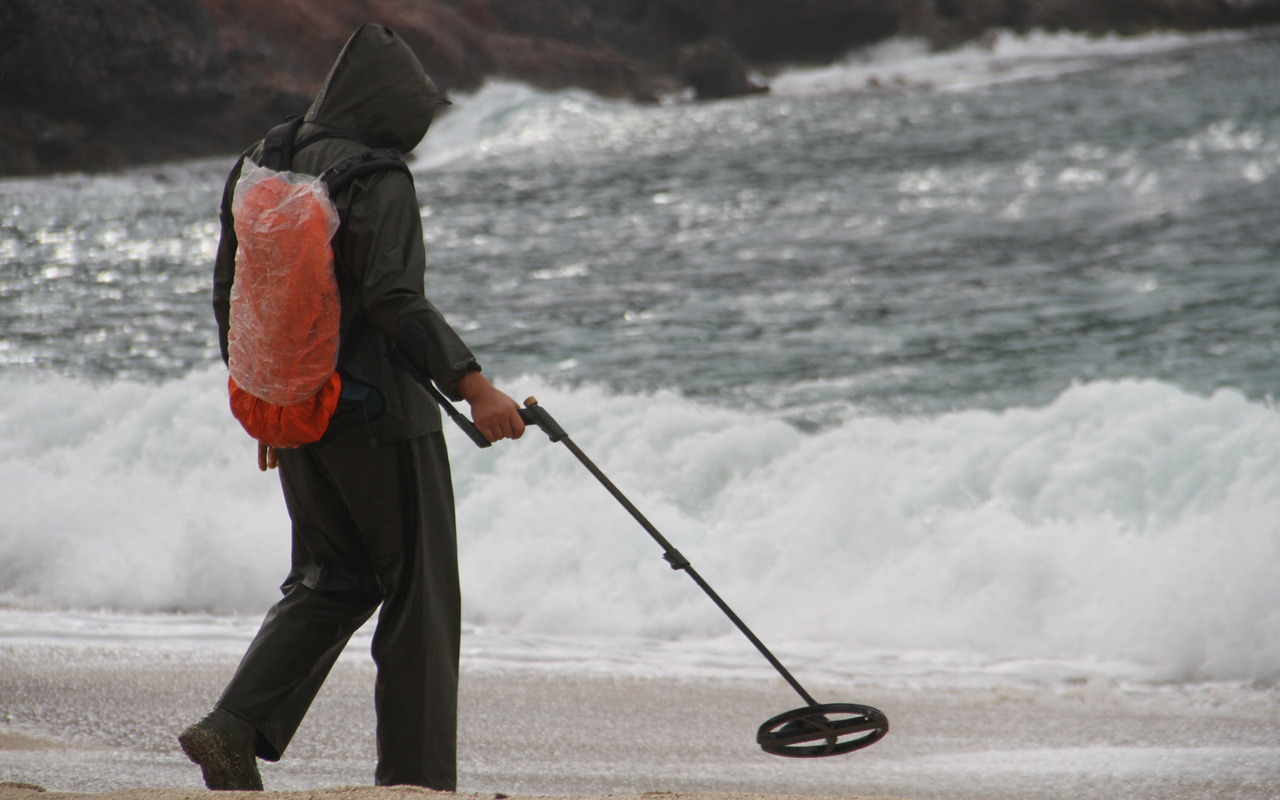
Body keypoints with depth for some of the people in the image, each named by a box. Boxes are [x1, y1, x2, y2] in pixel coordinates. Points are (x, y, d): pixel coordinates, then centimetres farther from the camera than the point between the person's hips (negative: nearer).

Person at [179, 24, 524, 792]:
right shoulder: (379, 181, -14)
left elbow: (231, 291, 12)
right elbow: (395, 301, -24)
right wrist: (473, 385, -24)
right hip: (380, 412, -7)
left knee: (331, 581, 19)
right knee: (420, 591, 4)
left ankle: (235, 728, 3)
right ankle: (415, 773, 6)